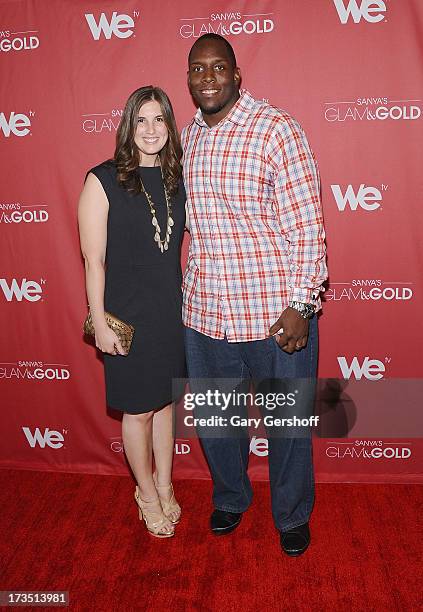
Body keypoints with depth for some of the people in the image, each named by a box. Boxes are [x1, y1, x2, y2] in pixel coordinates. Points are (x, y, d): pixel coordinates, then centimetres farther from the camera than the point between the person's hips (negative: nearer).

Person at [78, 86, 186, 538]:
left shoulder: (177, 179, 4)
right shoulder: (103, 181, -10)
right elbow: (94, 260, -10)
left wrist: (189, 302, 8)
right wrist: (100, 323, -12)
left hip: (173, 309, 5)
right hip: (128, 314, -4)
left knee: (165, 400, 17)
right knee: (138, 410, 9)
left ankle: (164, 485, 38)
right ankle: (147, 494, 32)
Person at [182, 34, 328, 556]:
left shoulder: (276, 130, -11)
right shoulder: (187, 137, 8)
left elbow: (306, 225, -13)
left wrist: (301, 306, -18)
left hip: (274, 312, -5)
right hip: (204, 311, 6)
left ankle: (293, 515, 38)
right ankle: (230, 498, 46)